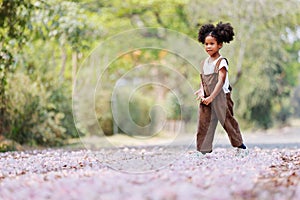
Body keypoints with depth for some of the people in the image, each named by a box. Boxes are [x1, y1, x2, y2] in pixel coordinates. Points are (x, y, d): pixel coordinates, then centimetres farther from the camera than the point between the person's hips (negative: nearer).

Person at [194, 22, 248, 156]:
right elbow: (202, 81, 11)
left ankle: (240, 145, 17)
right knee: (204, 122, -1)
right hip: (207, 98, 6)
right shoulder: (204, 63, 11)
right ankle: (203, 150, 2)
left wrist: (211, 97, -21)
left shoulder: (221, 62, -9)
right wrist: (201, 91, -9)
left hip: (221, 97, -6)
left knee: (228, 121, 2)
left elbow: (221, 82, -16)